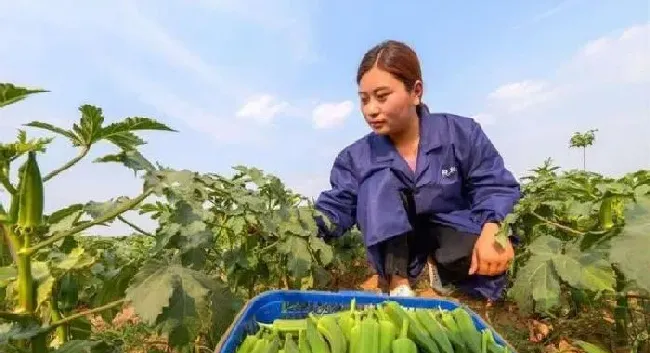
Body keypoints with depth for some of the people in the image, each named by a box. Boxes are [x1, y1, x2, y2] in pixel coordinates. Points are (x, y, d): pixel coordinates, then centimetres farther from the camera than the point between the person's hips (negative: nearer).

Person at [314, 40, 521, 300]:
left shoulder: (461, 134, -13)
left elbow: (494, 187, -11)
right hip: (394, 243, 1)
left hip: (453, 232, 0)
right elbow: (335, 209, -13)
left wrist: (492, 230, -31)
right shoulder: (356, 157, -10)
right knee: (379, 183, -27)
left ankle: (442, 266, 1)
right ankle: (398, 283, -27)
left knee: (486, 266, -34)